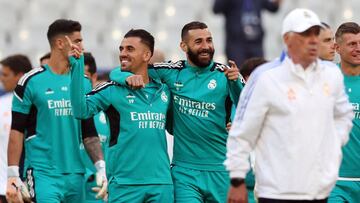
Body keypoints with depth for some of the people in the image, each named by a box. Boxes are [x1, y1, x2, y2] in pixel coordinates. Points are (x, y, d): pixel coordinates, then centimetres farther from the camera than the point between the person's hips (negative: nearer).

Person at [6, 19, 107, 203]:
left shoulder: (83, 83, 12)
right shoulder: (31, 81, -3)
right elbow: (17, 131, -2)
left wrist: (101, 168, 4)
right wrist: (12, 175, -9)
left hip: (76, 175, 5)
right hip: (43, 175, -5)